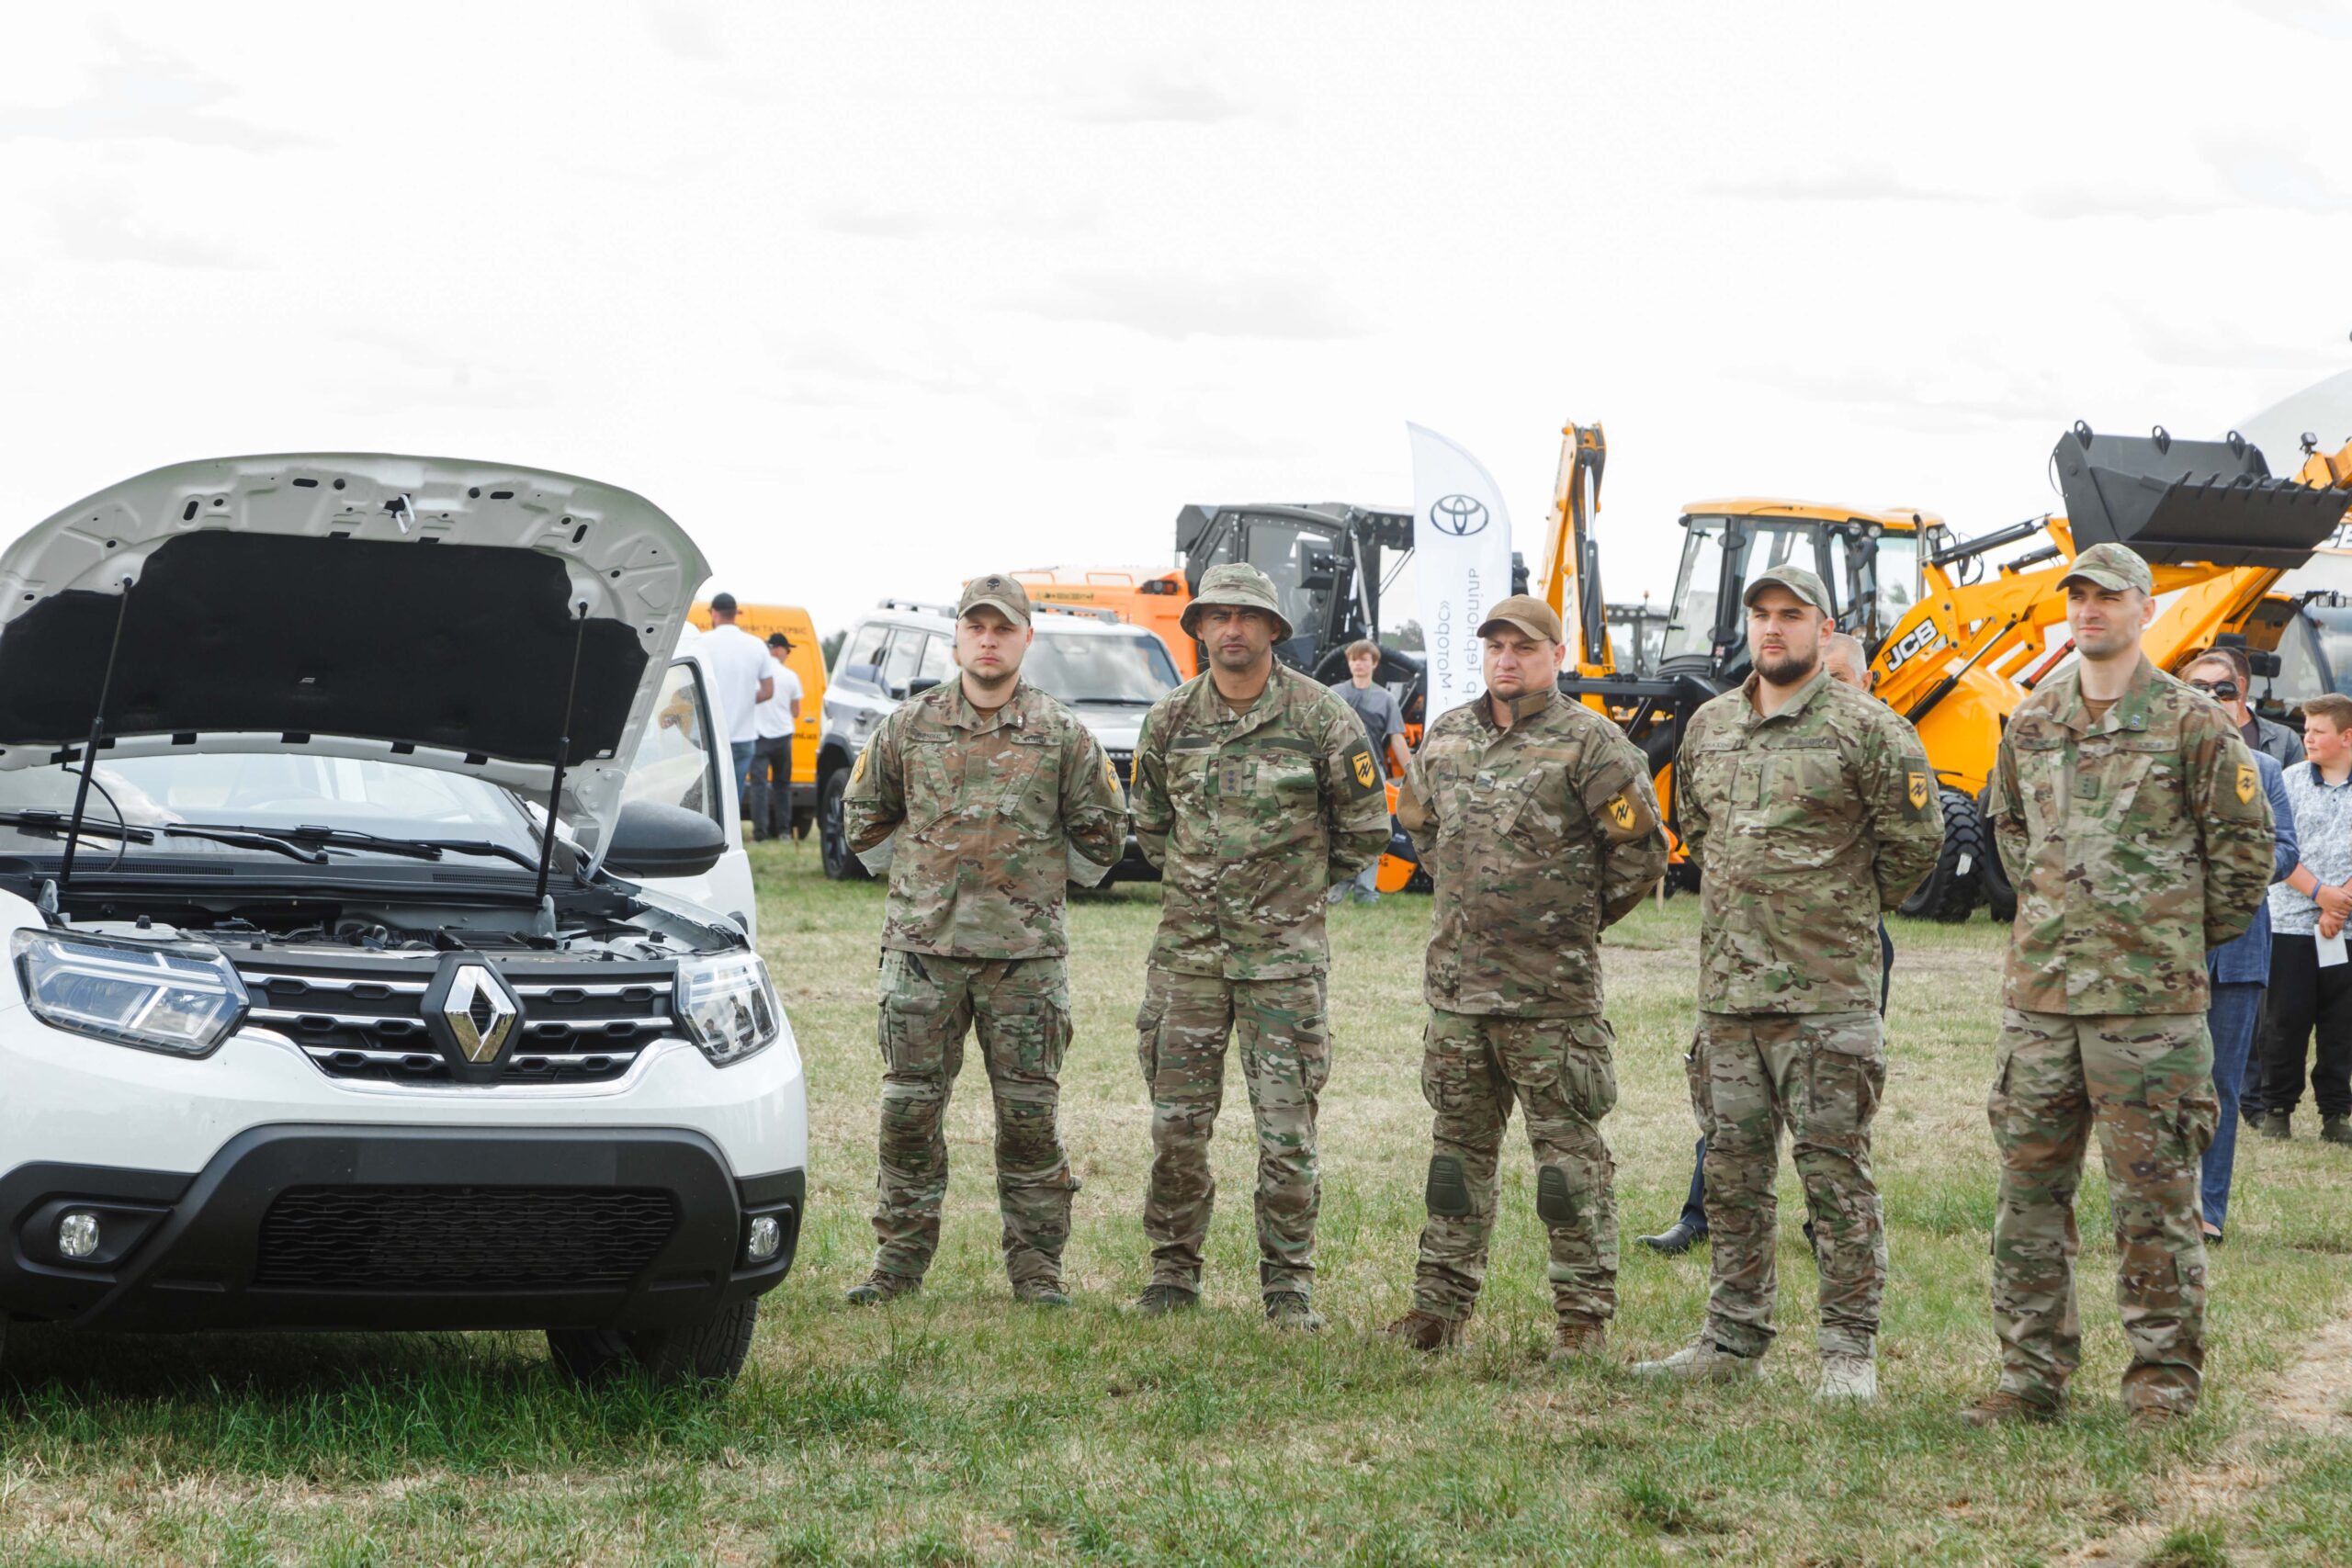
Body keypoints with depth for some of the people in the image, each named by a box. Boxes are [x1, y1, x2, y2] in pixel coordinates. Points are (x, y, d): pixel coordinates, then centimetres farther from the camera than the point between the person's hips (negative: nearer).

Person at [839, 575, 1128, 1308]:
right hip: (923, 946, 1)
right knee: (908, 1110, 2)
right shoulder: (907, 726, 5)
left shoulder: (1063, 735, 3)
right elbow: (865, 815, 18)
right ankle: (898, 1261, 11)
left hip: (1026, 952, -1)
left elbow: (1100, 834, 12)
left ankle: (1036, 1268, 9)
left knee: (1029, 1115, 1)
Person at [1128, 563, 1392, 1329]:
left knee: (1286, 1126, -3)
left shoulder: (1320, 716, -5)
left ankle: (1289, 1283, 6)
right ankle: (1173, 1270, 17)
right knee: (1177, 1122, 5)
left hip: (1283, 953, -3)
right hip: (1187, 949, 3)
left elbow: (1366, 827, 5)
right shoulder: (1170, 720, 4)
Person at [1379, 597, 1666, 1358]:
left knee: (1569, 1154, -2)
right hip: (1455, 982, 6)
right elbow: (1419, 823, 28)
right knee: (1458, 1151, 13)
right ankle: (1440, 1304, 20)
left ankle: (1583, 1313, 4)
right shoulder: (1446, 738, 11)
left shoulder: (1589, 744, -8)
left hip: (1552, 991, -6)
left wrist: (1580, 915, 2)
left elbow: (1641, 851, -7)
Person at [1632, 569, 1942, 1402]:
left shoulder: (1865, 729, -6)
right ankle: (1733, 1337, 20)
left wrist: (1852, 909, 7)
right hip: (1727, 988, 6)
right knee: (1733, 1169, 11)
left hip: (1826, 992, -6)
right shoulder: (1708, 728, 12)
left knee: (1835, 1169, -4)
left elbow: (1915, 838, -2)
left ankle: (1850, 1349, 1)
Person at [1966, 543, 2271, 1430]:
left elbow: (2244, 847, 1)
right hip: (2039, 992, 5)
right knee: (2030, 1190, 7)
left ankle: (2164, 1382, 6)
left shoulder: (2193, 725, -4)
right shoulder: (2031, 725, 11)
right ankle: (2033, 1376, 15)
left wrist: (2189, 936, 7)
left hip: (2149, 1000, -5)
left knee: (2154, 1198, -2)